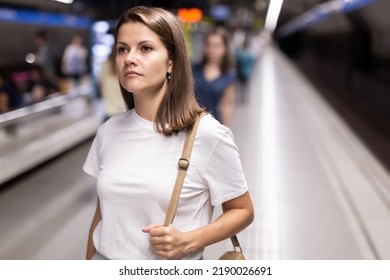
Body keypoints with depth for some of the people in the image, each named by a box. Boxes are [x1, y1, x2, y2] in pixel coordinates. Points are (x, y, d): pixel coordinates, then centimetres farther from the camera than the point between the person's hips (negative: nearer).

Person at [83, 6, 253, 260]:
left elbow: (243, 210, -7)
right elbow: (102, 213, 6)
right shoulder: (109, 131, -4)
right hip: (105, 258, 4)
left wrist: (188, 242, -20)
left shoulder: (208, 134, -18)